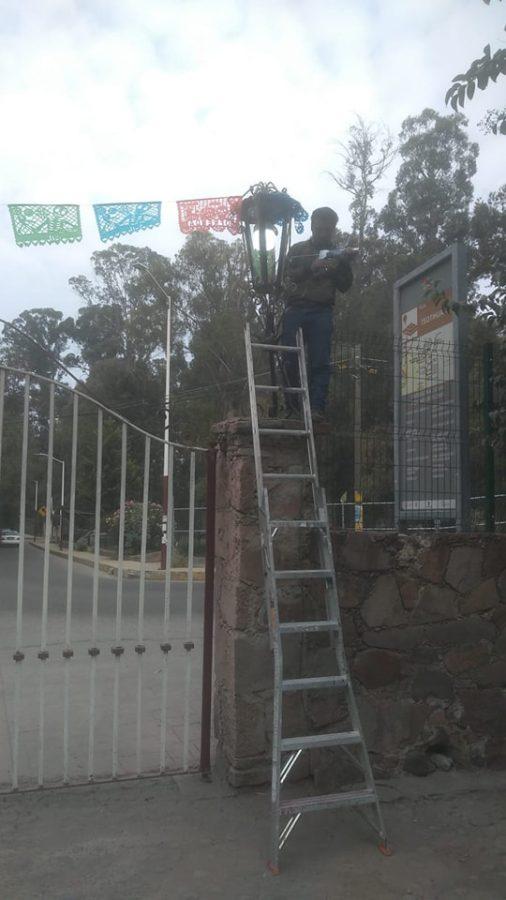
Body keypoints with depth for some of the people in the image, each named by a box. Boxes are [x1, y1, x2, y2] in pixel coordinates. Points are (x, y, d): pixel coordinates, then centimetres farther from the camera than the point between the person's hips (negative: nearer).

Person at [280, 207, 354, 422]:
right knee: (290, 360, -4)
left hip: (322, 312, 0)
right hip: (295, 308, 0)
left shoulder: (337, 254, 19)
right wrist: (311, 267, -11)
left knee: (320, 362, -11)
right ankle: (291, 407, 4)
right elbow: (287, 276, 3)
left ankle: (317, 408, -15)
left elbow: (345, 287, 12)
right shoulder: (298, 249, 18)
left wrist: (345, 265, -5)